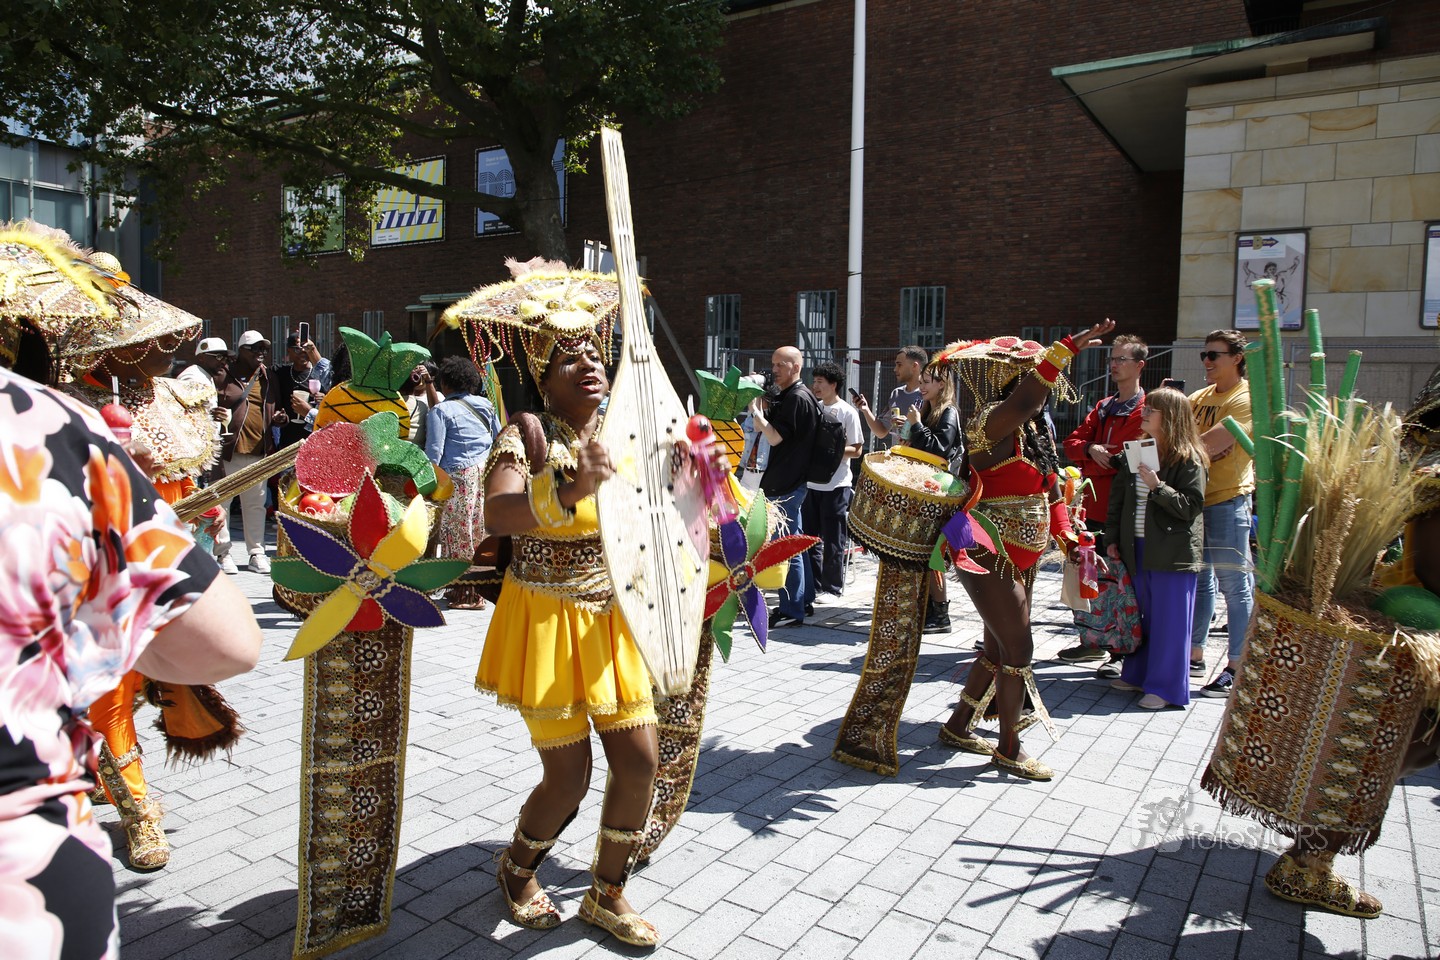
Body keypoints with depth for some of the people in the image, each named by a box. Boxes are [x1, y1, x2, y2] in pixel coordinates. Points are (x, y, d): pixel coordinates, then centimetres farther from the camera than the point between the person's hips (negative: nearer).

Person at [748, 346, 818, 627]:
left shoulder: (798, 398, -15)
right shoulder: (785, 397, 17)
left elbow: (774, 437, -20)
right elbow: (761, 428, 19)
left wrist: (756, 411, -10)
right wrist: (760, 405, 4)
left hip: (787, 484, -11)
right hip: (788, 482, 11)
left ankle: (792, 611, -1)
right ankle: (800, 601, 27)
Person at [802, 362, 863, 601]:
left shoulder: (847, 412, -6)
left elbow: (856, 450, -7)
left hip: (836, 485, -6)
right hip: (811, 482, 6)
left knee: (832, 539, 2)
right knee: (810, 536, 10)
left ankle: (833, 587, 12)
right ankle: (813, 584, 20)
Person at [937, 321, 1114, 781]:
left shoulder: (1037, 429, 11)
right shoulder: (992, 422, -16)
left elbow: (1051, 490, 17)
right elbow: (1022, 402, -39)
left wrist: (1067, 537, 8)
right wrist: (1067, 348, -41)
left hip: (1022, 558, 9)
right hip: (989, 557, -9)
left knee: (999, 649, 18)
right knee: (1018, 649, -3)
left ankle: (958, 726, 34)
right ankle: (1009, 748, 14)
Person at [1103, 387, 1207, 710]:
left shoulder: (1189, 460, -10)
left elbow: (1191, 507, -15)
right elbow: (1117, 498, 12)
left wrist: (1157, 487, -25)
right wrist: (1112, 539, 8)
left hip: (1173, 553, -6)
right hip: (1139, 549, 6)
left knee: (1169, 619, 0)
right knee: (1143, 615, 15)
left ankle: (1166, 687, 7)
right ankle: (1139, 674, 27)